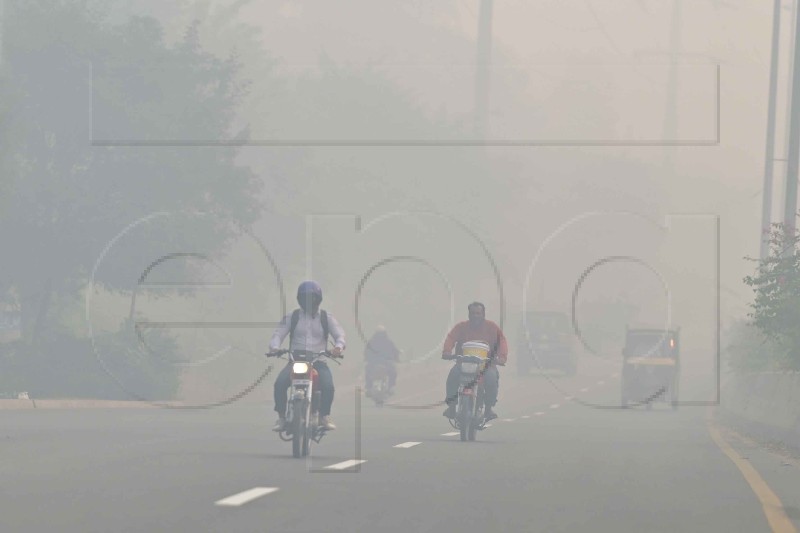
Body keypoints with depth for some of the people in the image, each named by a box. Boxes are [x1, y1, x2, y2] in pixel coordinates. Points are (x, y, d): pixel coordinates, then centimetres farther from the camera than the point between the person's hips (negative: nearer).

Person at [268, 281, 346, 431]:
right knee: (280, 383, -27)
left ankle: (325, 416, -11)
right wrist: (274, 347, -20)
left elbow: (339, 334, 1)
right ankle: (281, 417, -15)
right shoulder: (292, 317, 11)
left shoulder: (326, 318, 10)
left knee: (328, 385, -31)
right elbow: (279, 333, 4)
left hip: (318, 361, -1)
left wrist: (338, 347, -24)